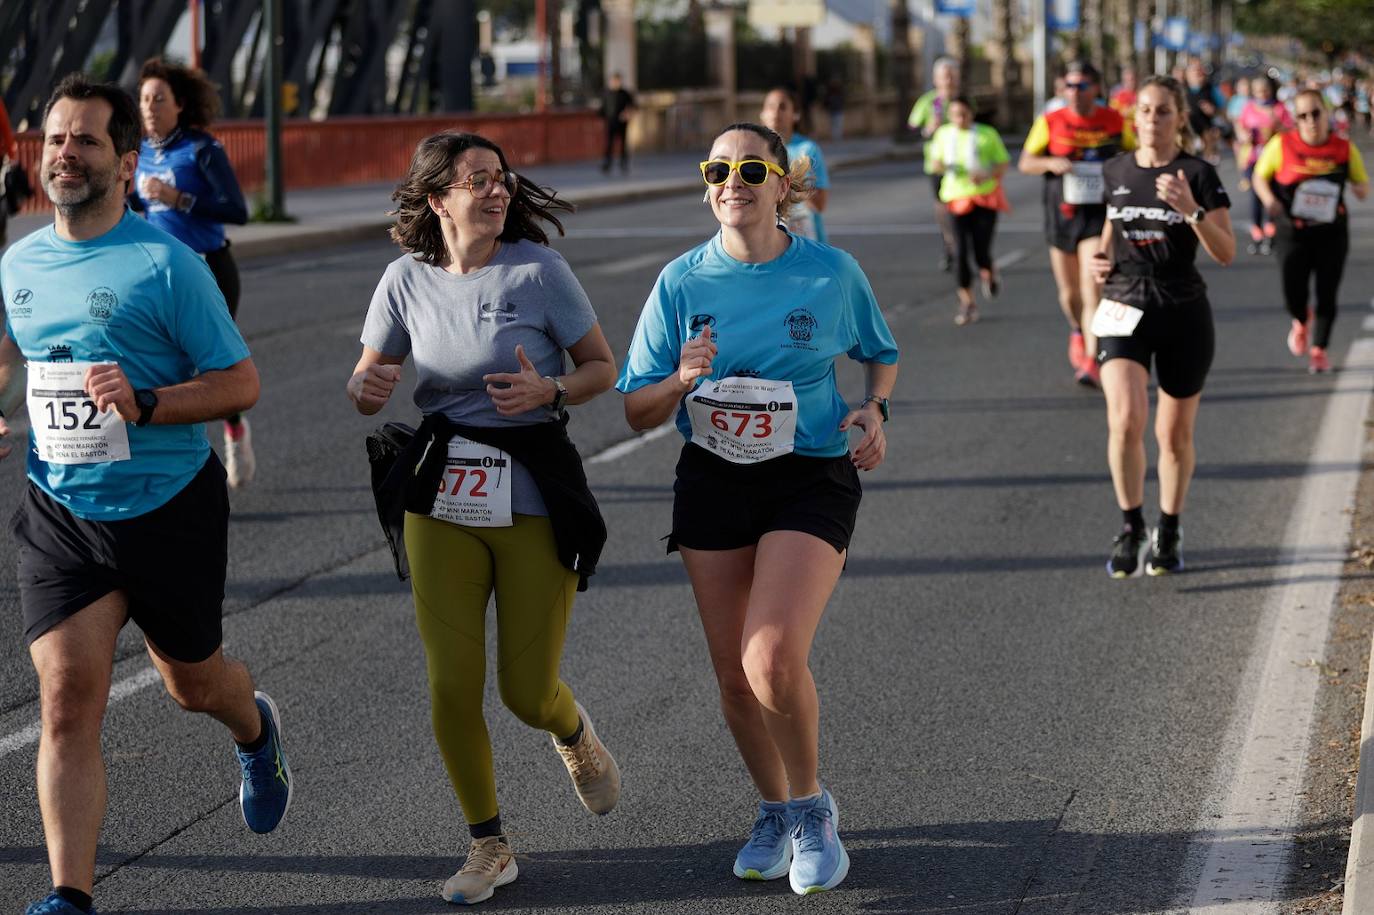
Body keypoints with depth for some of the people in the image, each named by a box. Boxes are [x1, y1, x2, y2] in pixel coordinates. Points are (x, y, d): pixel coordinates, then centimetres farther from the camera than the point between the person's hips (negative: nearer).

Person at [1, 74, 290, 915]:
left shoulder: (166, 264, -13)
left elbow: (241, 382, -12)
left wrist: (144, 403, -26)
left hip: (170, 508, -3)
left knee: (191, 681, 17)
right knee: (69, 698, -10)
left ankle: (257, 732, 54)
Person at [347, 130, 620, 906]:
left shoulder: (538, 269, -8)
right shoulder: (408, 280, 0)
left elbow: (603, 367, -1)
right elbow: (367, 385, 9)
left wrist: (549, 391, -21)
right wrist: (367, 387, -15)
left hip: (534, 500, -2)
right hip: (443, 500, 2)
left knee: (527, 692, 0)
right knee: (452, 686, -3)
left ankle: (575, 734, 39)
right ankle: (489, 847, 16)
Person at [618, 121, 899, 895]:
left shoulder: (832, 273, -6)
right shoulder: (683, 282, -3)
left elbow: (881, 352, 14)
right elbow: (637, 411, 0)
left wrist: (875, 410, -6)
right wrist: (682, 380, -21)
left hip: (811, 481, -3)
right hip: (713, 482, 3)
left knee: (773, 658, -20)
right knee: (735, 676, 8)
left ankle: (810, 806, 5)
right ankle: (775, 810, 34)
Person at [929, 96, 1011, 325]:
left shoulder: (986, 134, 0)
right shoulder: (943, 134, 8)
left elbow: (1003, 163, 3)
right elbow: (937, 162, 19)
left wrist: (986, 176, -16)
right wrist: (942, 166, -5)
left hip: (985, 198, -2)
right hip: (957, 197, 2)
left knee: (981, 253, -10)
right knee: (961, 253, -7)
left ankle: (989, 272, 28)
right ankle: (967, 303, 5)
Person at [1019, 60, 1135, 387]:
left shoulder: (1115, 122, 2)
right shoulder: (1051, 122, 1)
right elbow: (1025, 162, 4)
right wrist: (1052, 164, -15)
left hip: (1099, 216, -2)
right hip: (1062, 215, 2)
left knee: (1093, 288, -16)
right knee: (1069, 292, 12)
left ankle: (1091, 361, -17)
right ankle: (1078, 331, 44)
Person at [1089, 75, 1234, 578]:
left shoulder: (1198, 174, -6)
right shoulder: (1115, 172, 4)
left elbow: (1226, 253, -13)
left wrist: (1191, 209, -27)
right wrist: (1102, 260, 2)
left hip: (1184, 314, -1)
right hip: (1124, 310, 1)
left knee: (1175, 434, 8)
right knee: (1125, 420, -19)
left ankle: (1169, 534, 28)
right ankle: (1131, 528, -1)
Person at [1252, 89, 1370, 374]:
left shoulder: (1344, 149, -4)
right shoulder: (1282, 145, -8)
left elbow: (1363, 184, 8)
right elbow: (1260, 176, 5)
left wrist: (1360, 188, -16)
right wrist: (1269, 198, -15)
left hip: (1332, 234, 1)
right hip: (1293, 233, -1)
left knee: (1327, 295, 1)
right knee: (1293, 295, -3)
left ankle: (1319, 350, 20)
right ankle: (1302, 323, 34)